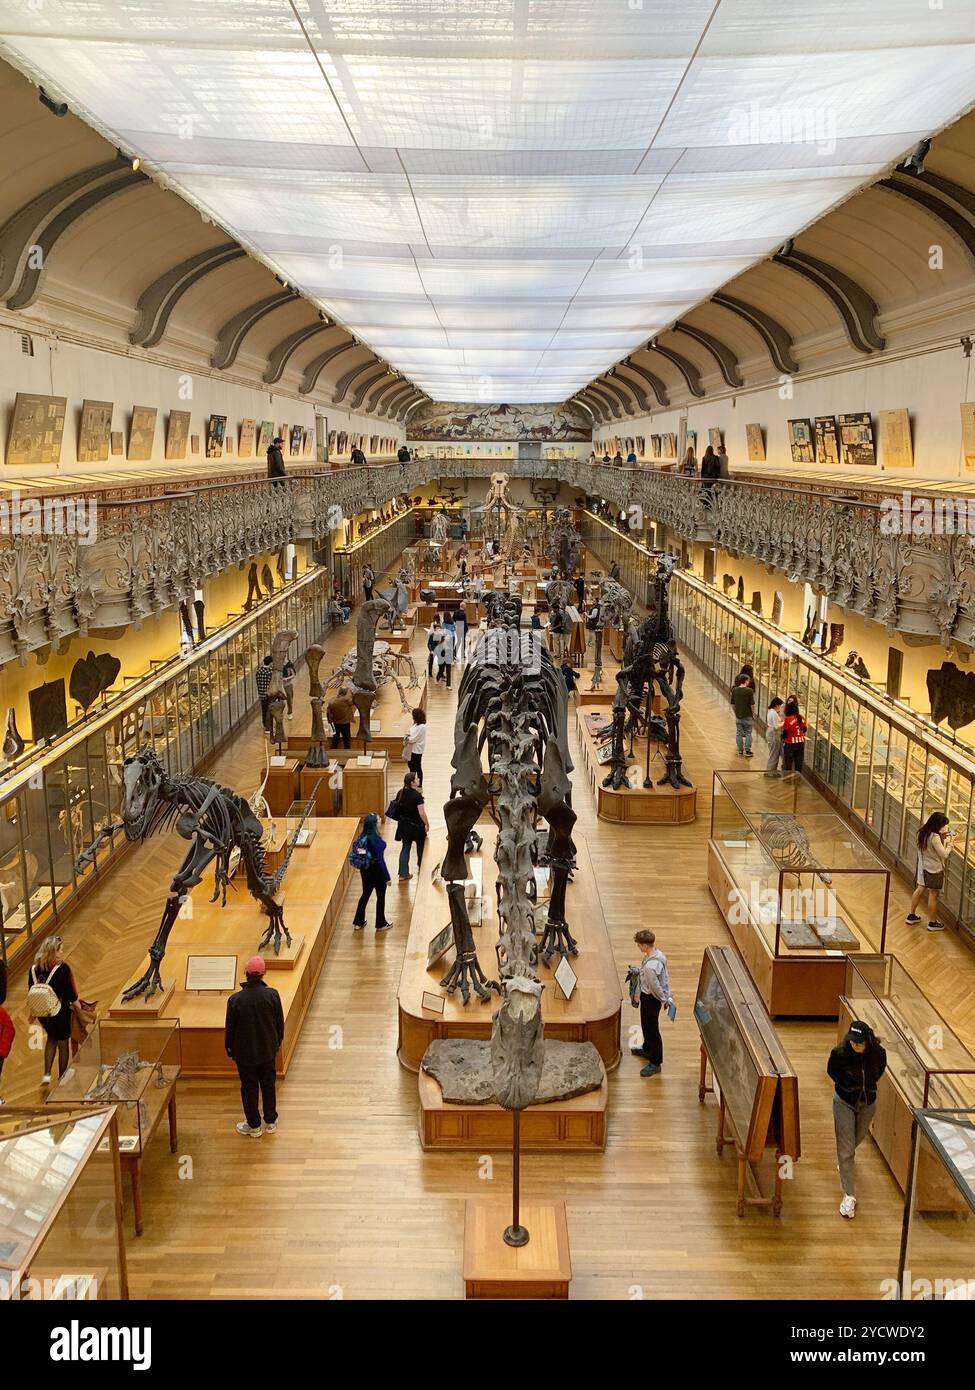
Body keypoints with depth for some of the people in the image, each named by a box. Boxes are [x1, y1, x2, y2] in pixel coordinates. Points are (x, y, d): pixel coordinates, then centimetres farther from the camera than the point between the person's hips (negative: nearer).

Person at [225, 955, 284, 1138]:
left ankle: (254, 1126, 28)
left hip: (245, 1053, -2)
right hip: (268, 1051, 2)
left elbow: (230, 1028, -10)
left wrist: (230, 1050, 8)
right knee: (268, 1085, 20)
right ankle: (271, 1121, 33)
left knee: (249, 1088, 15)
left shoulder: (235, 1000, -22)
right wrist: (277, 1043, 14)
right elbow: (280, 1023, -4)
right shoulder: (272, 995, -17)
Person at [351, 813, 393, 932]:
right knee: (381, 896, 13)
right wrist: (387, 877, -13)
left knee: (365, 894, 22)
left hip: (365, 870, 7)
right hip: (377, 871, -7)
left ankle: (358, 922, 31)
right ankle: (381, 924, 27)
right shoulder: (376, 840, -27)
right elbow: (380, 859, -22)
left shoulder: (363, 837, -6)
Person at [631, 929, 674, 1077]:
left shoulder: (650, 966, -37)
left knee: (651, 1029, 7)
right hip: (649, 996, 9)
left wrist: (664, 1000, -8)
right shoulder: (658, 953, -7)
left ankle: (655, 1063, 22)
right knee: (646, 1025, 28)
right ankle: (647, 1050, 50)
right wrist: (668, 996, 11)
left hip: (651, 999, -9)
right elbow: (665, 977, 4)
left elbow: (655, 987, -25)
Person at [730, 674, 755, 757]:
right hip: (747, 716, -3)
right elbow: (752, 705, -14)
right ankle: (747, 751, 9)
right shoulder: (749, 690, -15)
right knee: (748, 733, 8)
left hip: (738, 716, 4)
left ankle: (740, 751, 15)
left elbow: (732, 704, 4)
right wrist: (753, 713, 2)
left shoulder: (734, 690, -3)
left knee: (739, 733, 11)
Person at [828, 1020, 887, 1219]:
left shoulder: (878, 1053, -22)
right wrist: (846, 1086, -1)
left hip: (868, 1103, 3)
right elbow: (831, 1071, -4)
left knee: (858, 1138, 26)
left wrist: (868, 1086, 2)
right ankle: (849, 1196, 3)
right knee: (845, 1149, -4)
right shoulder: (840, 1053, -27)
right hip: (845, 1102, -3)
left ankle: (844, 1160, 60)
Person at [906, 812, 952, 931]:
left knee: (920, 889, 20)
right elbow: (944, 854, -21)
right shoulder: (934, 837, -26)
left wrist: (941, 836, 6)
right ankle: (932, 923, 15)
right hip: (934, 870, -8)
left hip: (923, 867, 8)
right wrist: (948, 843, -8)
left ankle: (911, 915, 30)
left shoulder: (922, 832, -1)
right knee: (933, 894, 4)